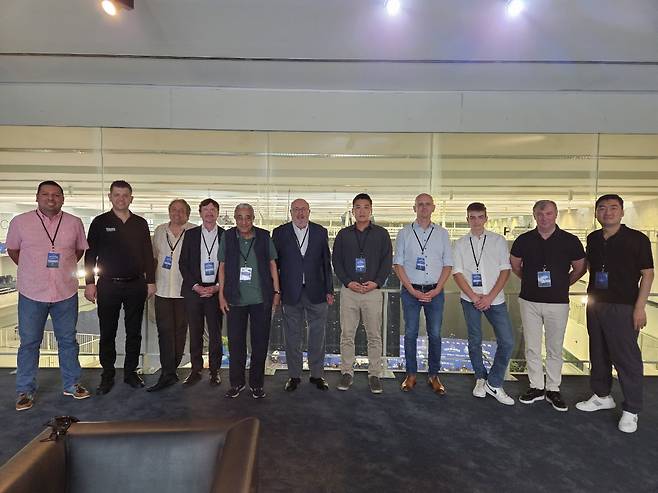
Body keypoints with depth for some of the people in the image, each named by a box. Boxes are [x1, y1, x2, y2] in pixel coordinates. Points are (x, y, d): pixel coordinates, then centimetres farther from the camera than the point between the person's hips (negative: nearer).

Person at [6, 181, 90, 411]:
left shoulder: (75, 223, 0)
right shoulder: (20, 222, -3)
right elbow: (12, 249, 9)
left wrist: (64, 267, 7)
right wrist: (32, 271, 6)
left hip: (66, 293, 1)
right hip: (32, 294, -1)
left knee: (68, 340, 12)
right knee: (29, 343, 9)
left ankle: (71, 384, 26)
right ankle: (25, 391, 24)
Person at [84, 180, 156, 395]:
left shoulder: (140, 223, 7)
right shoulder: (100, 222, 1)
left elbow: (148, 254, 9)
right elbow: (90, 254, 2)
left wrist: (151, 281, 5)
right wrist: (90, 283, -4)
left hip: (136, 285, 2)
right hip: (108, 285, -1)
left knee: (134, 332, 9)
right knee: (107, 333, 6)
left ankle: (131, 372, 22)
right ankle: (107, 376, 19)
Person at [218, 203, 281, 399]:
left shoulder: (264, 236, 2)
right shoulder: (227, 237, 3)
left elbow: (272, 264, 7)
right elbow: (222, 267, 7)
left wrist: (276, 291, 3)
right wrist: (221, 295, 3)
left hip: (261, 298, 0)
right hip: (235, 299, 1)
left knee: (260, 343, 7)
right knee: (235, 342, 8)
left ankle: (257, 383, 23)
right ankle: (236, 382, 25)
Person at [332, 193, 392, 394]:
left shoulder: (381, 234, 7)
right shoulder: (343, 234, 10)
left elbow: (387, 261, 3)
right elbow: (336, 261, 6)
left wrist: (376, 282, -10)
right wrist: (348, 282, -7)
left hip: (373, 291, -1)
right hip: (349, 290, 1)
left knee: (374, 336, 4)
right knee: (346, 335, 5)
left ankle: (374, 375, 15)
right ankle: (347, 373, 16)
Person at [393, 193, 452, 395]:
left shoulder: (442, 233, 7)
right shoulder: (404, 233, 3)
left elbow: (448, 265, 6)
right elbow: (398, 264, 1)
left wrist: (437, 290, -6)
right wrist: (412, 290, -7)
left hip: (435, 291, 1)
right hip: (410, 290, -1)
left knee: (435, 334, 4)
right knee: (410, 334, 5)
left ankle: (433, 375, 18)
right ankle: (411, 375, 17)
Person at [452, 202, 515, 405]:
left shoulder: (499, 241, 5)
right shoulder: (460, 244, 5)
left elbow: (505, 270, 1)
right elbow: (457, 273, 1)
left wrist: (490, 297, -9)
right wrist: (474, 297, -9)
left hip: (495, 299, 0)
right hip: (470, 299, 0)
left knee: (507, 342, -5)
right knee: (475, 342, 8)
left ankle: (494, 384, 11)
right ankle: (480, 379, 27)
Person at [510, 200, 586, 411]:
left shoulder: (570, 241, -4)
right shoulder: (524, 240, -1)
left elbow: (580, 268, 8)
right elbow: (514, 265, 14)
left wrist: (562, 284, 8)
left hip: (558, 302, -1)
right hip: (529, 301, 1)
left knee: (555, 349, 8)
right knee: (532, 347, 8)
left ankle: (553, 390, 22)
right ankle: (536, 387, 21)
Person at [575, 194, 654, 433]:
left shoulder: (637, 239, -7)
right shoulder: (593, 239, 8)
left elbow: (647, 274, -6)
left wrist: (640, 306, -13)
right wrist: (591, 297, 13)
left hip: (623, 307, -5)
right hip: (595, 304, 6)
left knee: (627, 358, -1)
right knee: (598, 353, 15)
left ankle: (631, 410, 11)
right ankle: (602, 396, 30)